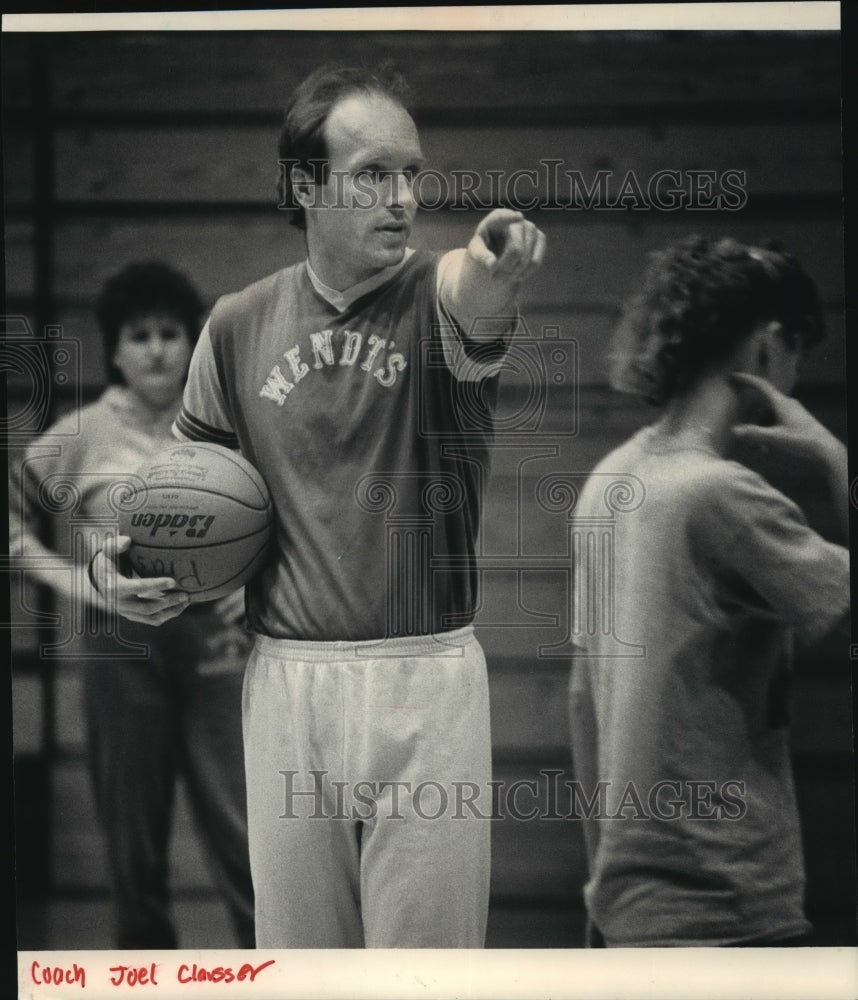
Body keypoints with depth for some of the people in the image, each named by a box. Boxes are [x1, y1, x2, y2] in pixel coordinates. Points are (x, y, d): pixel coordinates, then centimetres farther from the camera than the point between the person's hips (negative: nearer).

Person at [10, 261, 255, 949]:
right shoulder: (81, 436, -2)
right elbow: (14, 515, 8)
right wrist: (65, 577, -4)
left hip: (214, 639, 0)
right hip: (124, 643, 0)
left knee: (239, 825, -3)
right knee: (134, 828, 8)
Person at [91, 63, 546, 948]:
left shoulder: (439, 299, -6)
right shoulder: (240, 325, 5)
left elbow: (475, 314, -32)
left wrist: (494, 272, -56)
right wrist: (118, 556, 0)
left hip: (428, 684, -3)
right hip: (286, 681, 3)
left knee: (430, 946, 3)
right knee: (296, 950, 11)